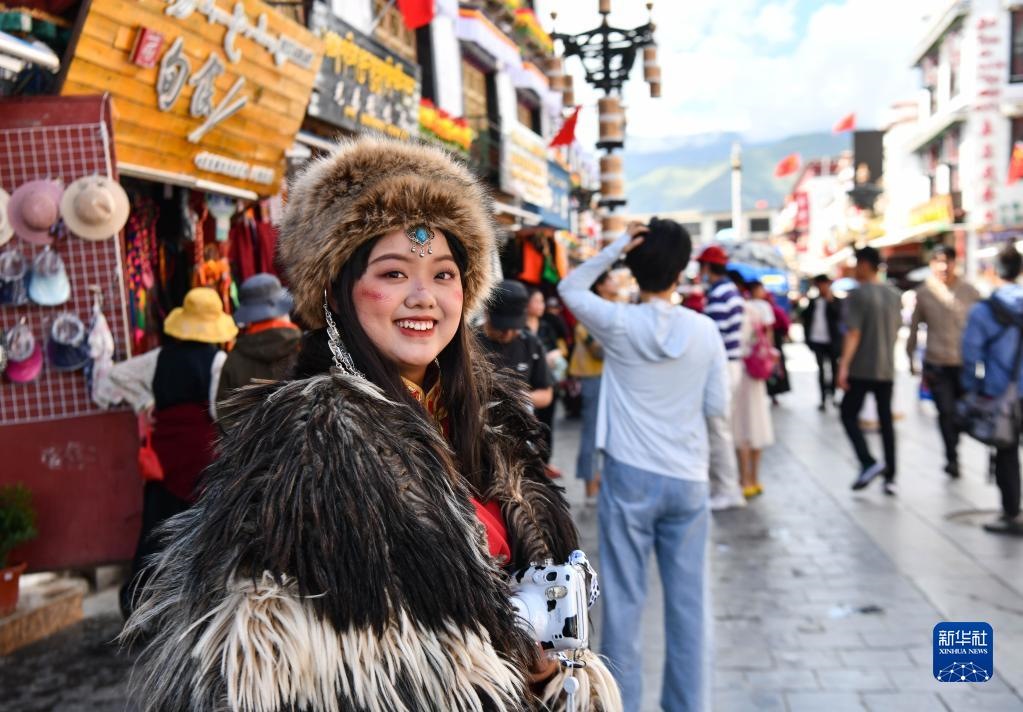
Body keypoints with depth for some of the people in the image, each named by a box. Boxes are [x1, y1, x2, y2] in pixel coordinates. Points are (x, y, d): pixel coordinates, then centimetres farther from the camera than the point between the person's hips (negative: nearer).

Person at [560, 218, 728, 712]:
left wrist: (617, 246, 1)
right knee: (688, 602, 12)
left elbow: (569, 288, 10)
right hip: (687, 479, 2)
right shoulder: (705, 330, -2)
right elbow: (718, 407, 3)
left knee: (624, 600, 6)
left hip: (629, 477, -2)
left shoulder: (619, 324, -7)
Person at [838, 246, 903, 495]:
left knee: (849, 415, 5)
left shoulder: (857, 294, -11)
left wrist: (844, 365, -20)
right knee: (886, 420, 10)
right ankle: (890, 477, 11)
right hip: (887, 369, 6)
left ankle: (869, 463, -10)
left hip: (862, 369, -6)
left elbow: (853, 333, -18)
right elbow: (896, 331, 17)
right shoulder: (894, 295, 10)